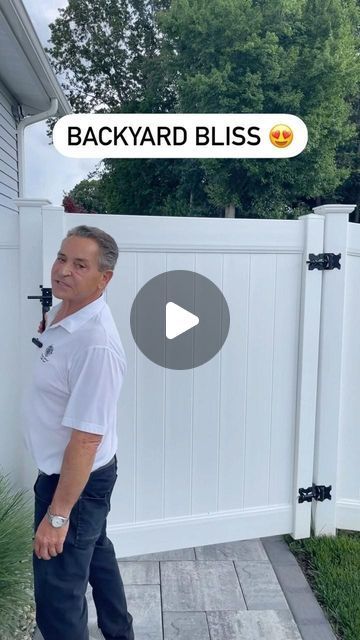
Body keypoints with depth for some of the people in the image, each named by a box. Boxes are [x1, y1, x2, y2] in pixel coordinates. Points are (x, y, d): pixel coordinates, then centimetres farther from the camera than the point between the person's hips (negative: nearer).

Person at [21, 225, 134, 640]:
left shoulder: (95, 343, -32)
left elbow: (86, 438, -30)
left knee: (58, 595, 8)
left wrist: (57, 515, -25)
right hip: (64, 471, 10)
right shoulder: (61, 314, -2)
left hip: (76, 480, -10)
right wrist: (49, 330, 11)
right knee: (94, 553, 28)